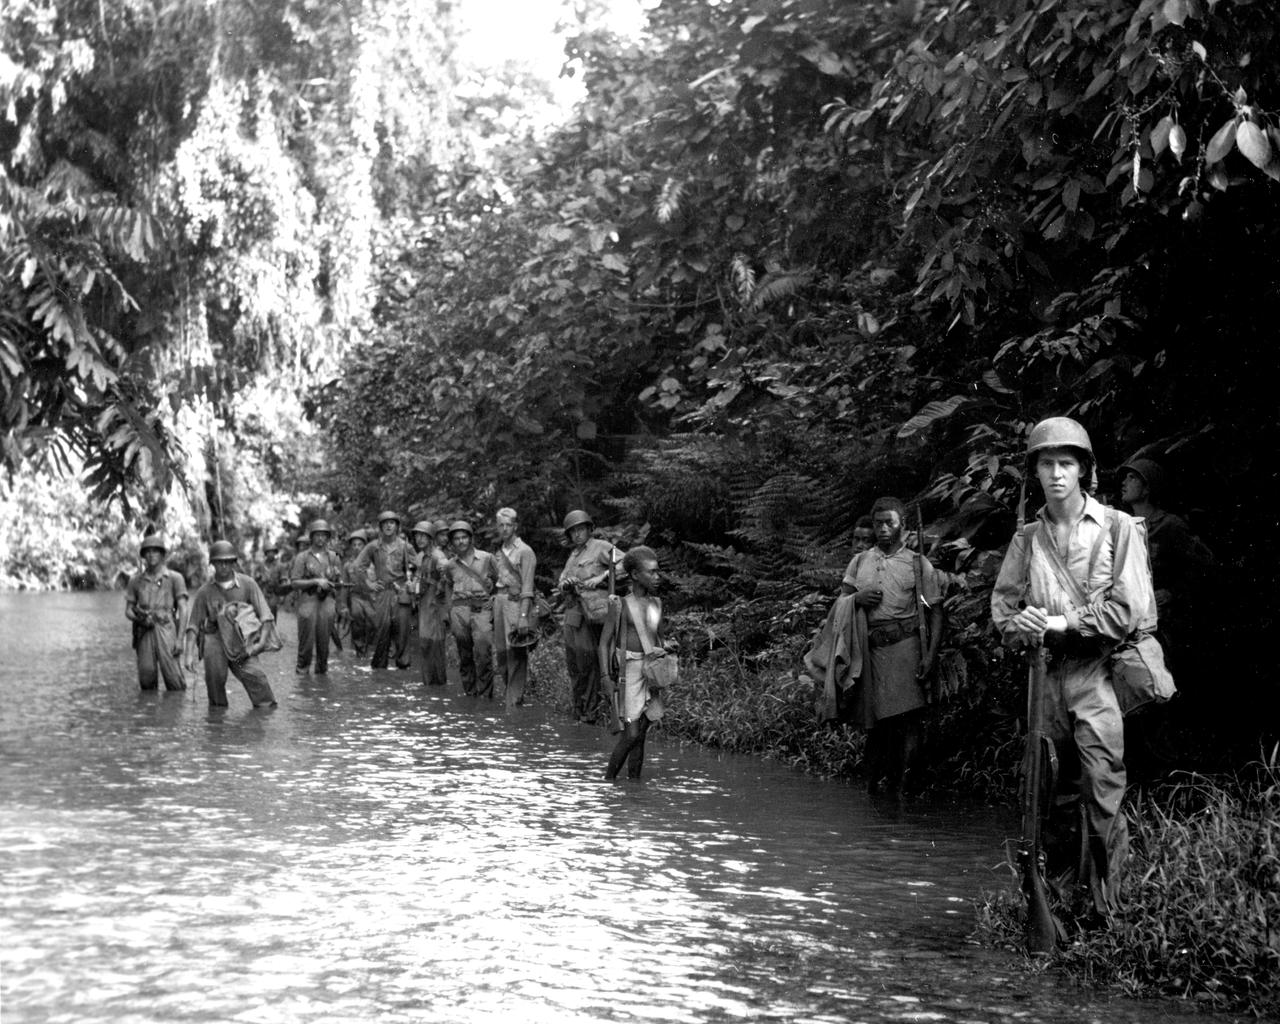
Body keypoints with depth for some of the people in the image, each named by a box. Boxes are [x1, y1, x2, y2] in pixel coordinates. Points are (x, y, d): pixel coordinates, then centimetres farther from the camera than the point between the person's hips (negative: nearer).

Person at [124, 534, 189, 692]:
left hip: (167, 630, -2)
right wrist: (140, 618, -6)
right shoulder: (135, 580, 16)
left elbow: (183, 609, 1)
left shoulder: (174, 578, 8)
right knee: (146, 679, -5)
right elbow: (128, 610, 18)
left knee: (173, 677, -13)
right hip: (144, 632, 2)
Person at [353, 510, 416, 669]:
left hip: (401, 591, 0)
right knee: (381, 627, -4)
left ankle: (402, 662, 2)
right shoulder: (373, 546, 6)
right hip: (381, 592, 0)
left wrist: (410, 582, -3)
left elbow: (414, 568, 9)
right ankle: (379, 664, 3)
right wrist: (369, 582, 8)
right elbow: (359, 565, 13)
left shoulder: (405, 546, 5)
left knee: (402, 627, -4)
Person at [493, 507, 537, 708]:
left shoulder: (524, 552, -6)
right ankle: (511, 690, 19)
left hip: (516, 601, -7)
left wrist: (523, 616, -18)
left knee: (516, 653, -8)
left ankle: (514, 700, -7)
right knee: (501, 650, 7)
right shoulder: (500, 551, 16)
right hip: (499, 601, 7)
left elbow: (527, 588, -11)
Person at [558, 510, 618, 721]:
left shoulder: (600, 547, -1)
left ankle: (591, 709, 0)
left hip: (592, 611, -7)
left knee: (589, 659, -6)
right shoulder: (573, 555, 22)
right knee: (574, 663, 7)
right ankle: (579, 712, 15)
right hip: (573, 612, 7)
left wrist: (601, 577, -17)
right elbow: (561, 585, 21)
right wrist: (566, 584, -2)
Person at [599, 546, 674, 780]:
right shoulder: (620, 605, -5)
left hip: (652, 672, 6)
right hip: (629, 672, -5)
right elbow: (604, 643, -5)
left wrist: (667, 645, -2)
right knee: (631, 734, -11)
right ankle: (608, 780, 1)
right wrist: (606, 677, -14)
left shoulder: (656, 604, 11)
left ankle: (634, 779, 13)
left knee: (641, 735, 7)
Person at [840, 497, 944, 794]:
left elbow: (935, 613, 3)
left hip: (904, 645, -3)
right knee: (874, 724, 5)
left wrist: (930, 655, -9)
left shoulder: (919, 564, 8)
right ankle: (872, 787, 12)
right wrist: (857, 598, -4)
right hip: (868, 648, 3)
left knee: (907, 720, -12)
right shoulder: (859, 561, 18)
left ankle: (902, 790, -10)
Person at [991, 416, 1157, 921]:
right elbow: (1002, 601, 13)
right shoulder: (1027, 538, 12)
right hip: (1044, 674, 4)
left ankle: (1102, 907, -3)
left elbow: (1130, 609, -7)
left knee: (1102, 791, -8)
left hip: (1098, 672, -4)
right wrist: (1019, 624, -10)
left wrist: (1062, 621, -10)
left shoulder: (1118, 528, 0)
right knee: (1051, 791, 6)